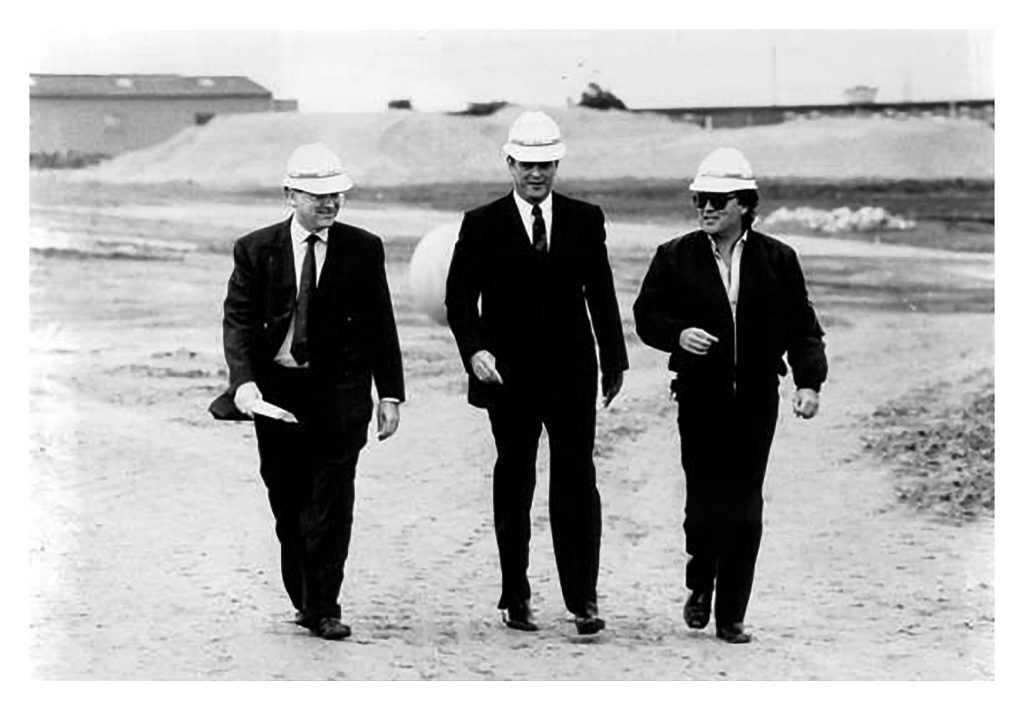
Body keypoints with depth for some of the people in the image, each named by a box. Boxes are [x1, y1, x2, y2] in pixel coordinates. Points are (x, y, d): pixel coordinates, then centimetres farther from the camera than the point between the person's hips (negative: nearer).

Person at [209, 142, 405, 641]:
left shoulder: (363, 249, 1)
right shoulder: (256, 250, 0)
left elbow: (381, 326, 5)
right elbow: (238, 320, -3)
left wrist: (390, 395, 0)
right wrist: (244, 382, -19)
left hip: (339, 395, -1)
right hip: (276, 393, 1)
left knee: (330, 504, -7)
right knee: (288, 506, 9)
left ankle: (323, 609, 0)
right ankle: (302, 597, 25)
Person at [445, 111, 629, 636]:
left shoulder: (585, 220, 7)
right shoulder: (482, 225, 1)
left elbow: (601, 293, 12)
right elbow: (459, 298, -1)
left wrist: (614, 361, 13)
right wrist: (474, 350, -17)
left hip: (571, 374, 1)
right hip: (509, 375, -1)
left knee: (577, 482, -5)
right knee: (514, 484, 7)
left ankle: (582, 600, -3)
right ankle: (515, 598, 15)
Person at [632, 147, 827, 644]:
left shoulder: (778, 260, 5)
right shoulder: (674, 258, 4)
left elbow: (803, 328, 5)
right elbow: (645, 315, 5)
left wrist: (809, 381, -7)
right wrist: (677, 334, -15)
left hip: (756, 399, 1)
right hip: (700, 398, -1)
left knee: (745, 508, 0)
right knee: (705, 504, -4)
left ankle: (731, 617, 9)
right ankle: (700, 588, 25)